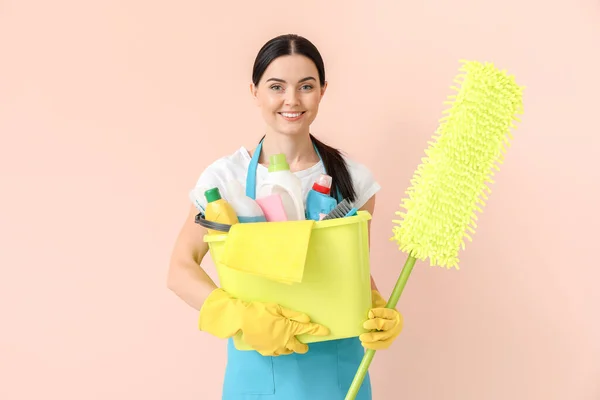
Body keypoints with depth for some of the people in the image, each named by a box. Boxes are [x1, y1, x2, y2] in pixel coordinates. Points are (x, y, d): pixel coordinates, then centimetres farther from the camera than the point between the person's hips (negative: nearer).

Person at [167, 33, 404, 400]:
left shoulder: (352, 178, -5)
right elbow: (181, 269, -8)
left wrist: (380, 314, -16)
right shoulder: (226, 176, -9)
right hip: (258, 367, -1)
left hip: (338, 367, 2)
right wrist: (240, 316, -23)